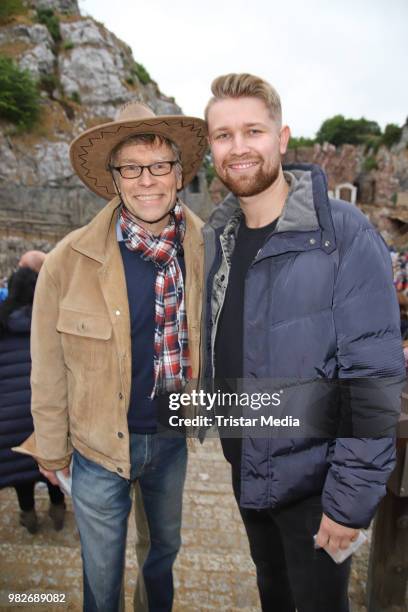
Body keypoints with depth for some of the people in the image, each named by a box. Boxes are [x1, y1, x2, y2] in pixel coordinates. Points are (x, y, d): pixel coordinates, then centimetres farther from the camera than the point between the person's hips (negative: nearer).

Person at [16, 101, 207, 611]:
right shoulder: (70, 259, -17)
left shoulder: (204, 250, -11)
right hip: (99, 445, -2)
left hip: (172, 437, 3)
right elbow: (49, 369, -9)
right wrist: (51, 450, -2)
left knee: (163, 550, 29)